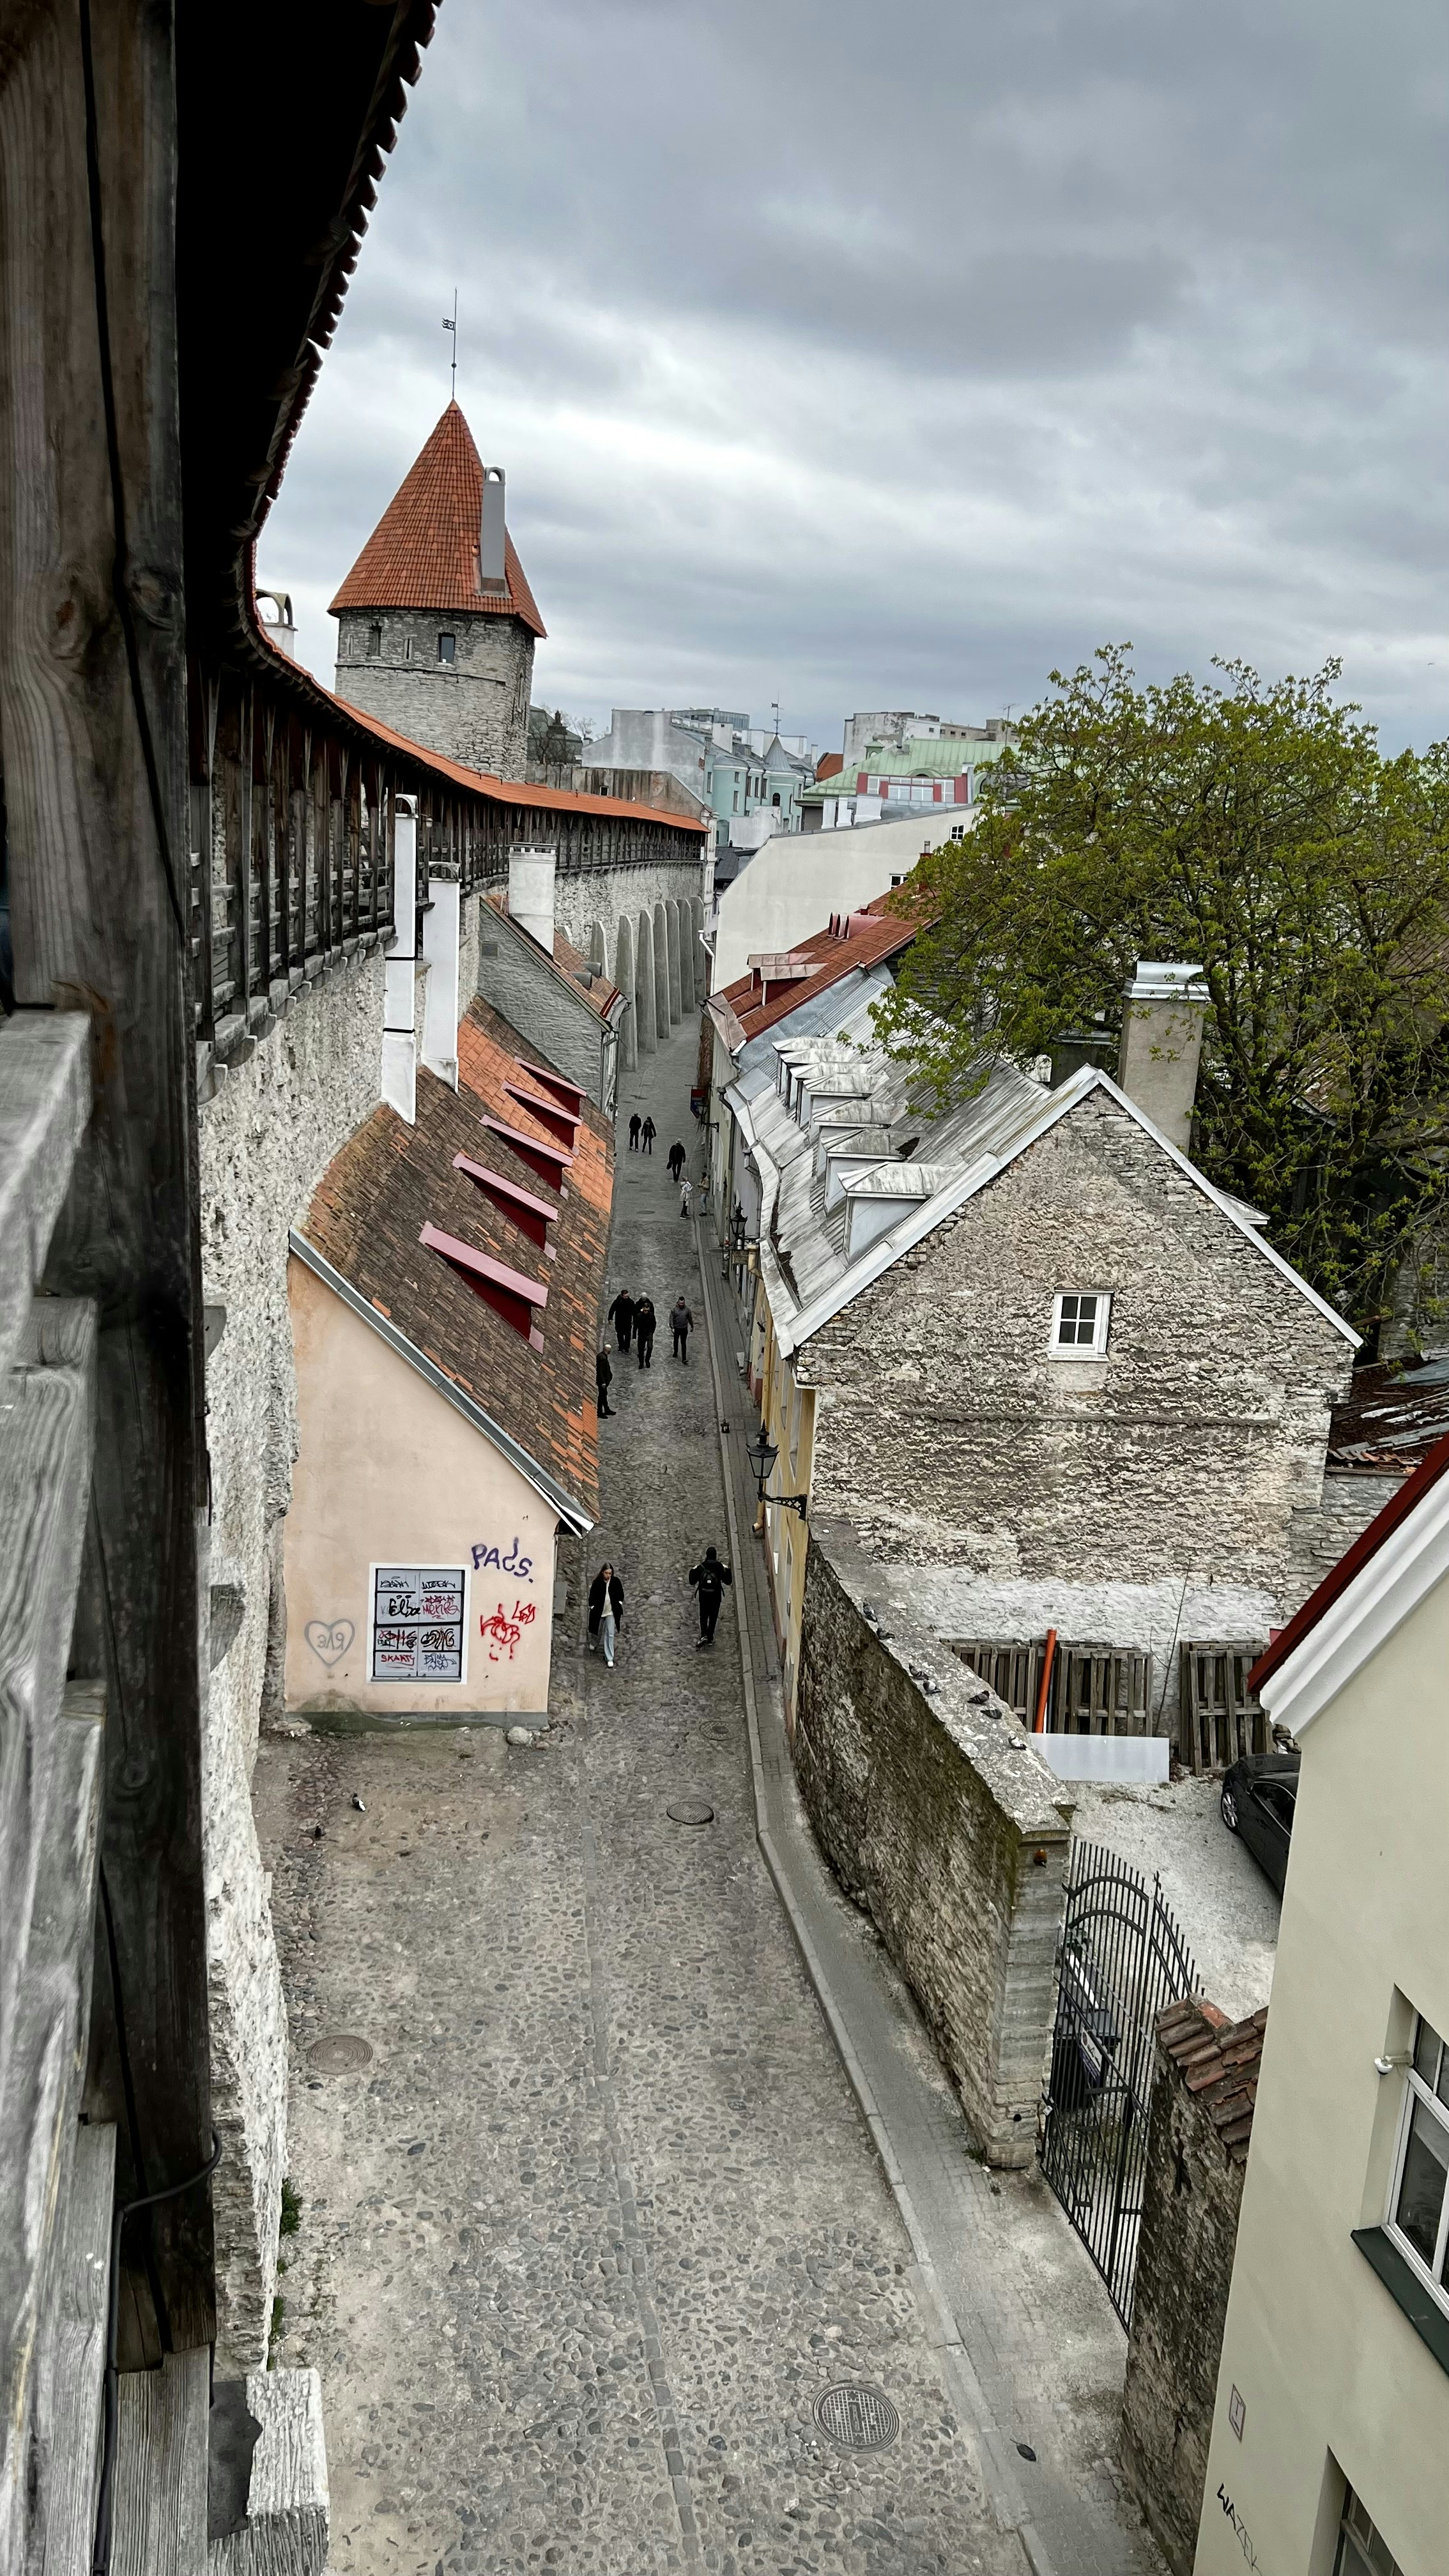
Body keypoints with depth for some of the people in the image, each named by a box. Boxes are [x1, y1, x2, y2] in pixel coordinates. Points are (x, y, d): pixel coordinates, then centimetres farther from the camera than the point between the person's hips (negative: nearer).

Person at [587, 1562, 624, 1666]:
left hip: (611, 1612, 0)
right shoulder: (597, 1583, -14)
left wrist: (619, 1604, -4)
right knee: (598, 1631, 20)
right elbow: (592, 1596, -5)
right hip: (599, 1611, 0)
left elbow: (621, 1595, 4)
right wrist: (593, 1608, -8)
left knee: (610, 1634, -4)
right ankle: (594, 1644, 54)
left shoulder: (616, 1581, -10)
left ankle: (609, 1658, 1)